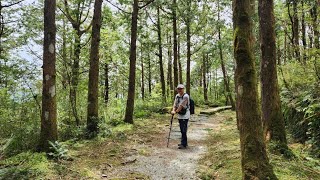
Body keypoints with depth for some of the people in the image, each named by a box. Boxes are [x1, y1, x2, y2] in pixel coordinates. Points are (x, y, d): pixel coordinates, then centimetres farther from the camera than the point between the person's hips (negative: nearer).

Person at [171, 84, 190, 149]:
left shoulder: (185, 96, -15)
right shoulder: (177, 96, 10)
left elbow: (181, 106, -18)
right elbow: (175, 104, 4)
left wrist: (176, 112, -11)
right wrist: (173, 110, -14)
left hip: (185, 116, -8)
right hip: (180, 115, 8)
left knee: (184, 130, -8)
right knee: (182, 130, 15)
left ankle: (184, 144, -1)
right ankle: (184, 143, 26)